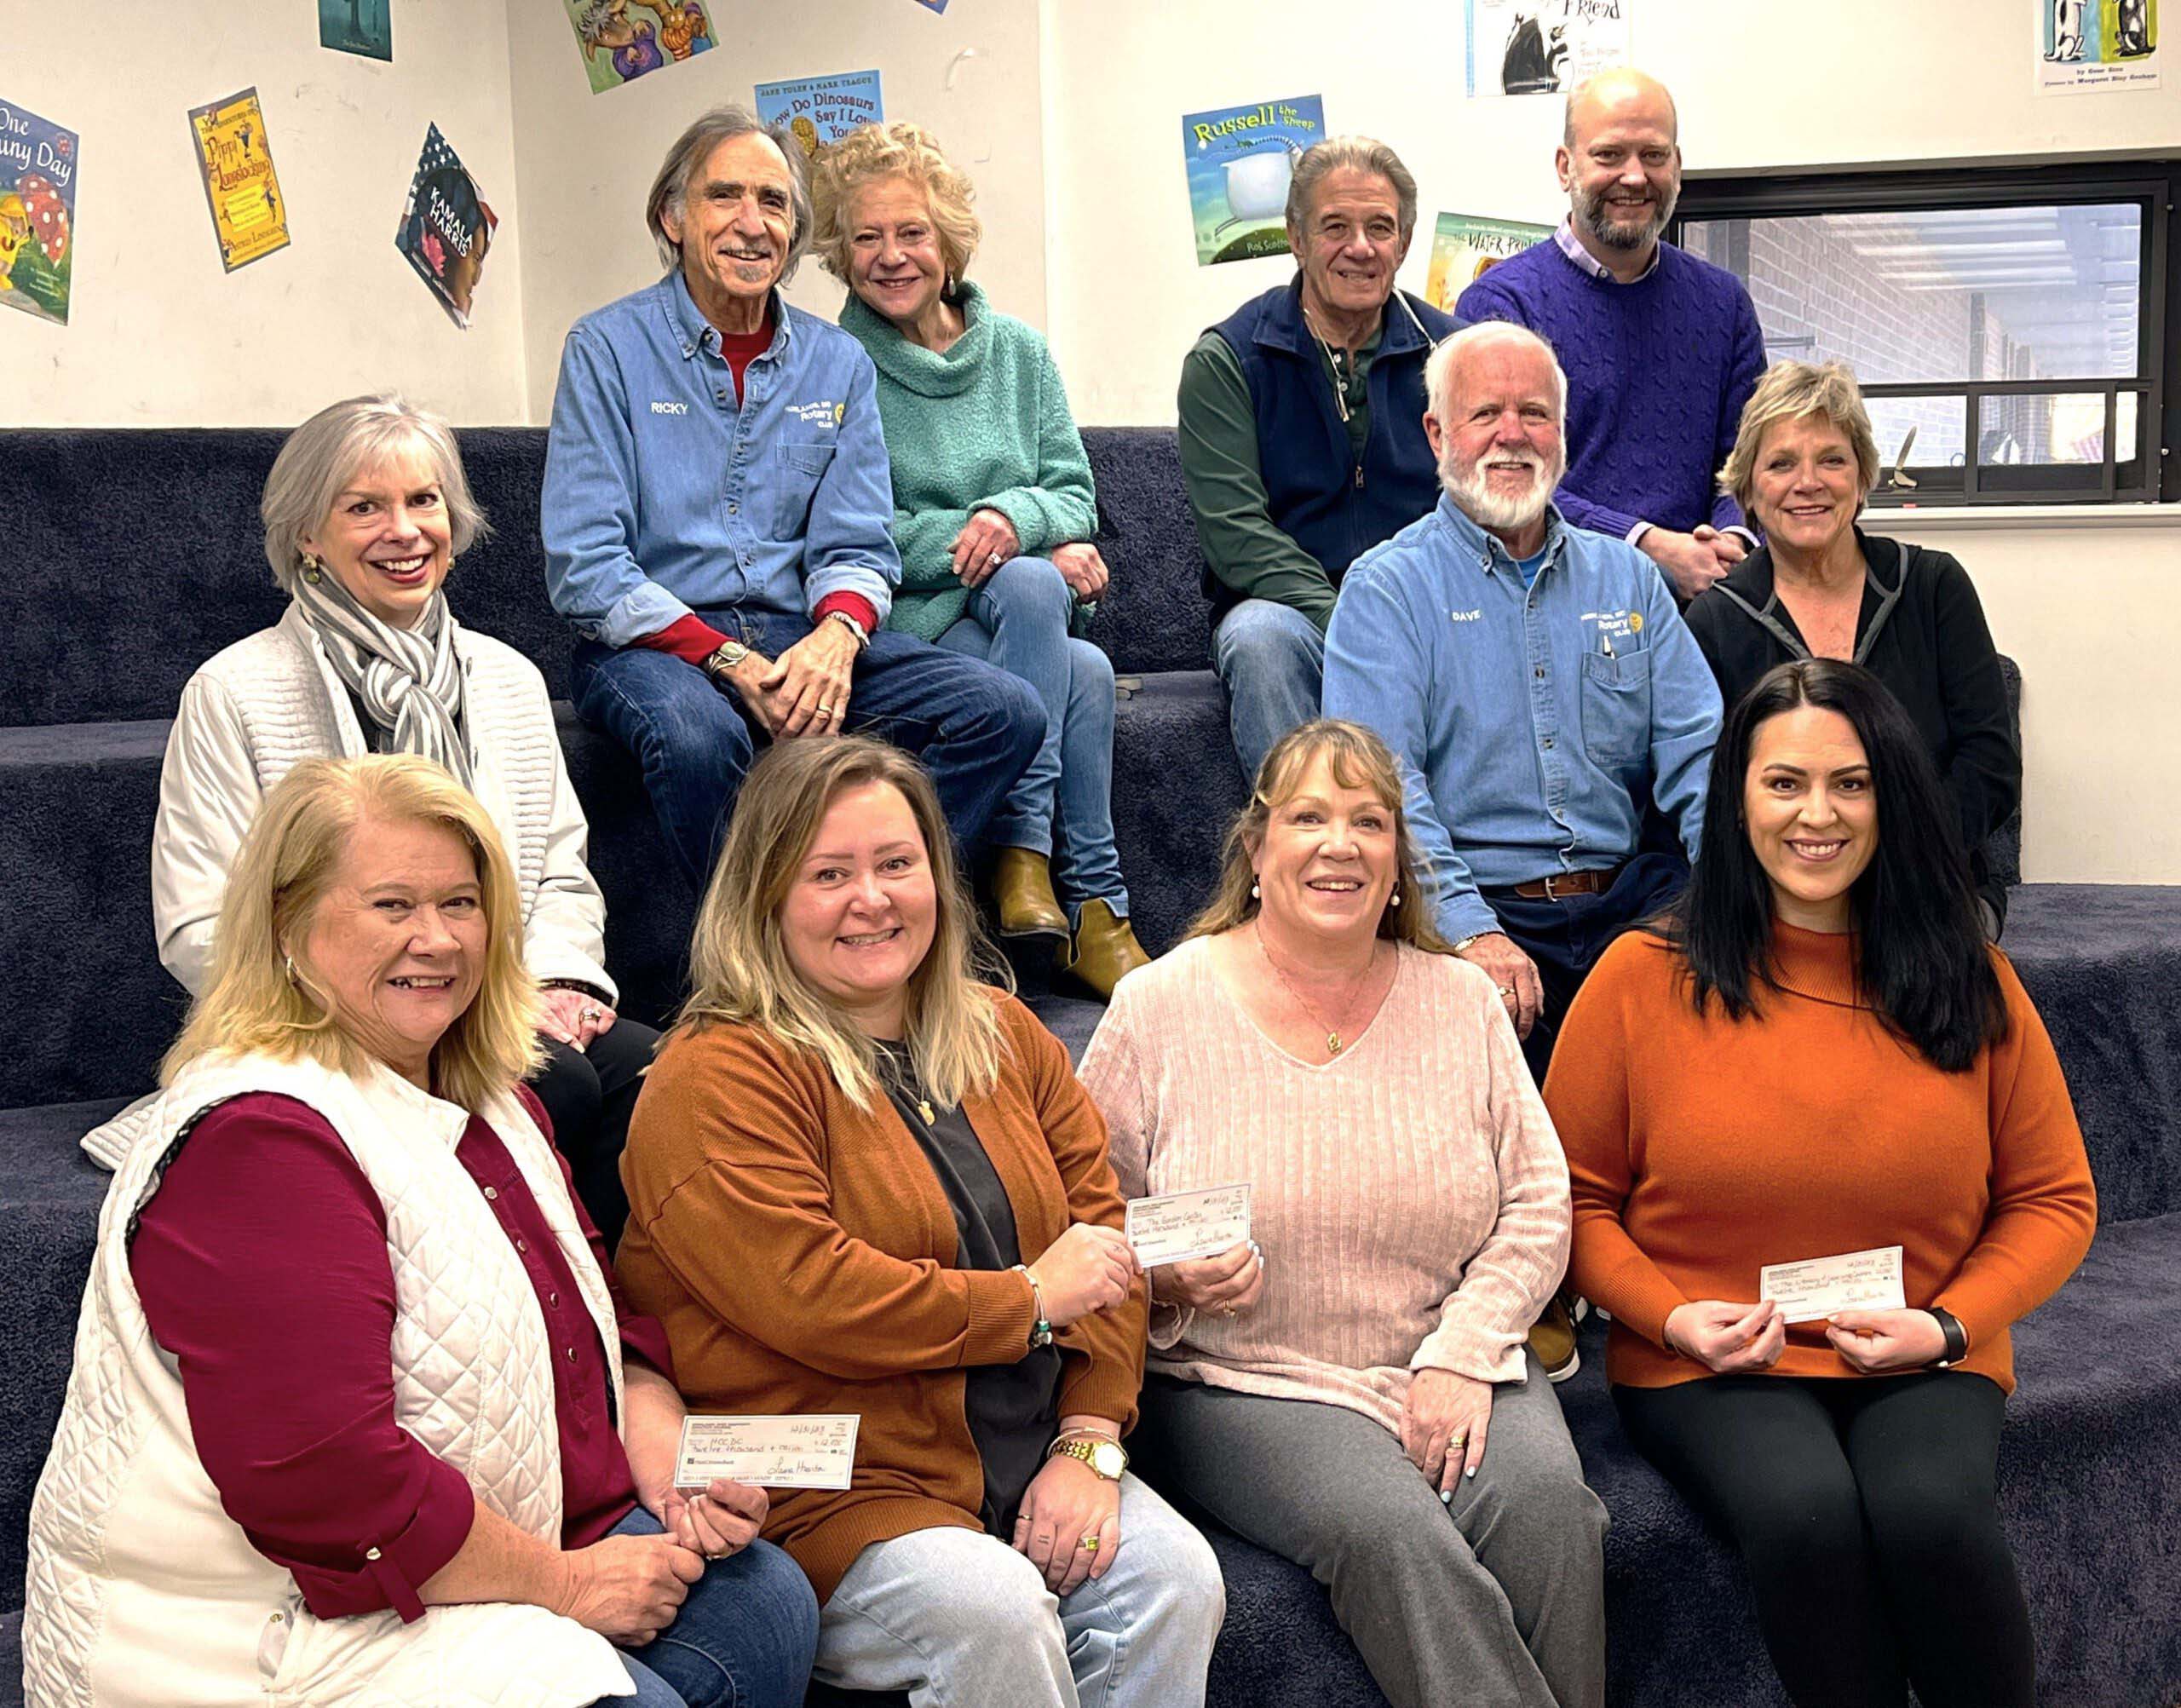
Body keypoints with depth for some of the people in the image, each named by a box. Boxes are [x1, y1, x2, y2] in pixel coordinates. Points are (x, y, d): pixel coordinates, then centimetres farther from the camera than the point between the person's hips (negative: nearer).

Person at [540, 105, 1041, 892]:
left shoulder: (838, 363, 11)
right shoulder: (609, 348, -2)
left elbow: (855, 549, 8)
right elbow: (584, 573, -8)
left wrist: (835, 636, -17)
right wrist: (730, 663, -20)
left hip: (800, 634, 4)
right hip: (655, 642, -4)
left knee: (1006, 710, -17)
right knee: (699, 736, -39)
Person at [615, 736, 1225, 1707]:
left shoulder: (1004, 1037, 14)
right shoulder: (717, 1079, -9)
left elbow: (1103, 1240, 10)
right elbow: (809, 1298, -20)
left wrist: (1088, 1446, -5)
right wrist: (1030, 1298, -10)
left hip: (1032, 1474, 6)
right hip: (830, 1495, -5)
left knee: (1177, 1578, -20)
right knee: (993, 1608, -31)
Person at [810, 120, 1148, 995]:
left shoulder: (1017, 351, 13)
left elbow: (1075, 495, 8)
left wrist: (1014, 515, -17)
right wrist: (1004, 547, -16)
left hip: (1027, 612, 4)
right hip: (902, 627, -4)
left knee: (1059, 628, -31)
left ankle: (1027, 856, -23)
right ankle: (1092, 904, -26)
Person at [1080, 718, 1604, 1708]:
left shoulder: (1461, 999, 10)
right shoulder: (1159, 1007, 1)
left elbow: (1538, 1205, 7)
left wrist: (1462, 1355, -7)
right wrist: (1166, 1282, -18)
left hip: (1453, 1373, 3)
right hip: (1243, 1385, -2)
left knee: (1544, 1498, -28)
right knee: (1391, 1532, -30)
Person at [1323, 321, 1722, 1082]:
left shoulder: (1626, 576, 18)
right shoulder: (1387, 588, 3)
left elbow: (1696, 753, 11)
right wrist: (1471, 932, -24)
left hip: (1625, 897, 4)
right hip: (1473, 901, -4)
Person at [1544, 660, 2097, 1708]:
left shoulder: (1970, 986, 6)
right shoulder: (1643, 977, -1)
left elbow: (2053, 1198, 11)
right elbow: (1576, 1197, 5)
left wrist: (1947, 1324, -5)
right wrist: (1671, 1315, -11)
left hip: (1923, 1361, 2)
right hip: (1711, 1363, -1)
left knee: (1933, 1515, -30)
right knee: (1805, 1515, -31)